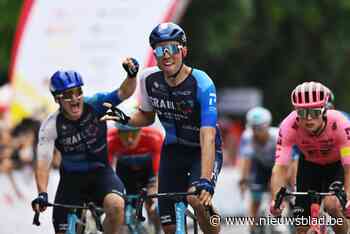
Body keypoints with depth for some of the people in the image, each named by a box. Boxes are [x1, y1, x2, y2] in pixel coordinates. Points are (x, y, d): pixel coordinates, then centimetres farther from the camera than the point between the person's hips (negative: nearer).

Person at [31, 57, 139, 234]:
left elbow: (124, 92, -27)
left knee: (116, 205, -32)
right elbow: (43, 162, -26)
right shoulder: (51, 125, -18)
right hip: (71, 179, 1)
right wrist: (42, 194, -41)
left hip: (100, 173, -1)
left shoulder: (95, 105, -15)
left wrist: (132, 75, -49)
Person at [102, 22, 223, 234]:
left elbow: (208, 136, -36)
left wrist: (205, 181, -47)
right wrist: (125, 119, -14)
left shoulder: (202, 84, -27)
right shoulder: (150, 79, -11)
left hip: (203, 151, -5)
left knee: (197, 198, -34)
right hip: (173, 150, 5)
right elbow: (147, 117, 9)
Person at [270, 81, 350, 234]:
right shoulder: (289, 126, -32)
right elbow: (280, 168, -35)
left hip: (337, 164, -2)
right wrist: (276, 199, -51)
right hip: (309, 164, 2)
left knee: (331, 204, -29)